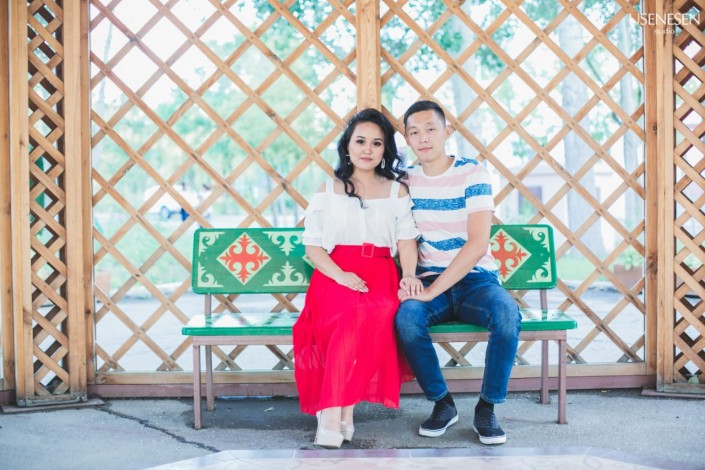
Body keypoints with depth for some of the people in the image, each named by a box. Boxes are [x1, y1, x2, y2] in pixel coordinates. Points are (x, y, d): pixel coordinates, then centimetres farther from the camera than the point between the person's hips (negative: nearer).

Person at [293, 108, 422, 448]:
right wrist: (341, 276, -12)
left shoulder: (397, 191, 18)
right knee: (354, 315, -37)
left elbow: (406, 241, 7)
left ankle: (332, 415, -35)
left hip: (381, 277, 1)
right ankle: (342, 413, -36)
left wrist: (409, 275, -14)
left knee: (379, 314, -36)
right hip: (334, 277, -1)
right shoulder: (328, 191, 15)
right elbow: (312, 246, 6)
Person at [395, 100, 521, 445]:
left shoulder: (472, 173, -6)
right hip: (428, 282, 2)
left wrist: (433, 289, -21)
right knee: (406, 317, -32)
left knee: (507, 315, -34)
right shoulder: (405, 181, 6)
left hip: (475, 279, -2)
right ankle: (442, 404, -10)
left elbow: (478, 244, -15)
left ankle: (486, 409, -13)